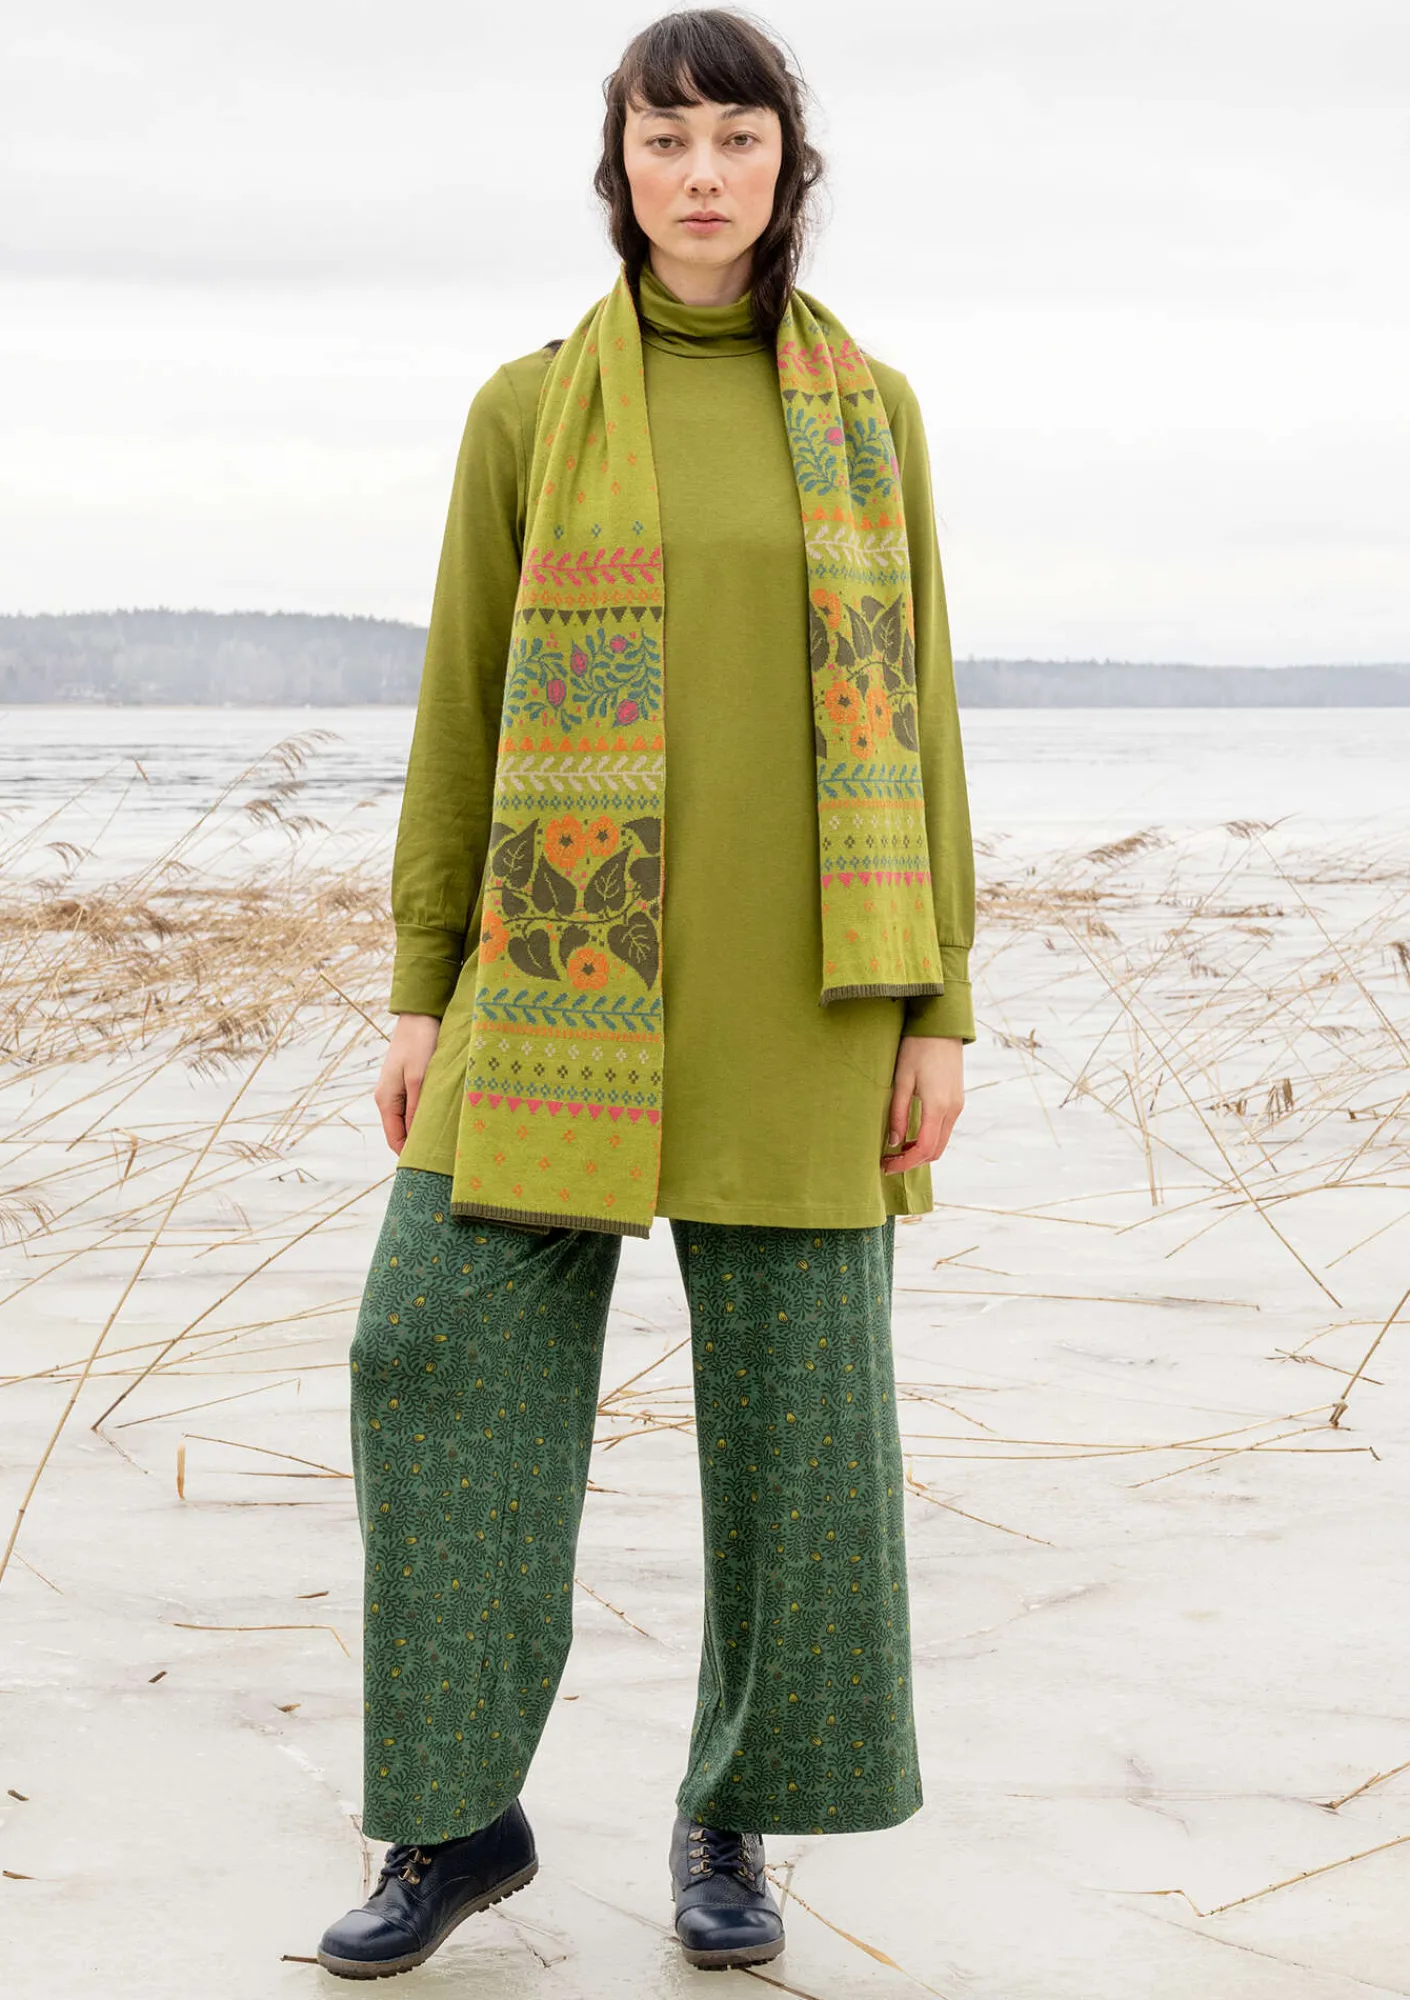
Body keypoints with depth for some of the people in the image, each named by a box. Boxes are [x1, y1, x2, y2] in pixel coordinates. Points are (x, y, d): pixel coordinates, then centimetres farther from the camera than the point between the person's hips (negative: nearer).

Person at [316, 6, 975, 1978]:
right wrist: (423, 993, 2)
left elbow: (910, 712, 4)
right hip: (572, 955, 0)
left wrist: (939, 1009, -2)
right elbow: (466, 708, 6)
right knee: (445, 1352, -6)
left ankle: (731, 1815, 20)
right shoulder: (527, 410, 5)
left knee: (793, 1390, 2)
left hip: (800, 966, 0)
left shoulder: (870, 410, 6)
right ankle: (464, 1816, 9)